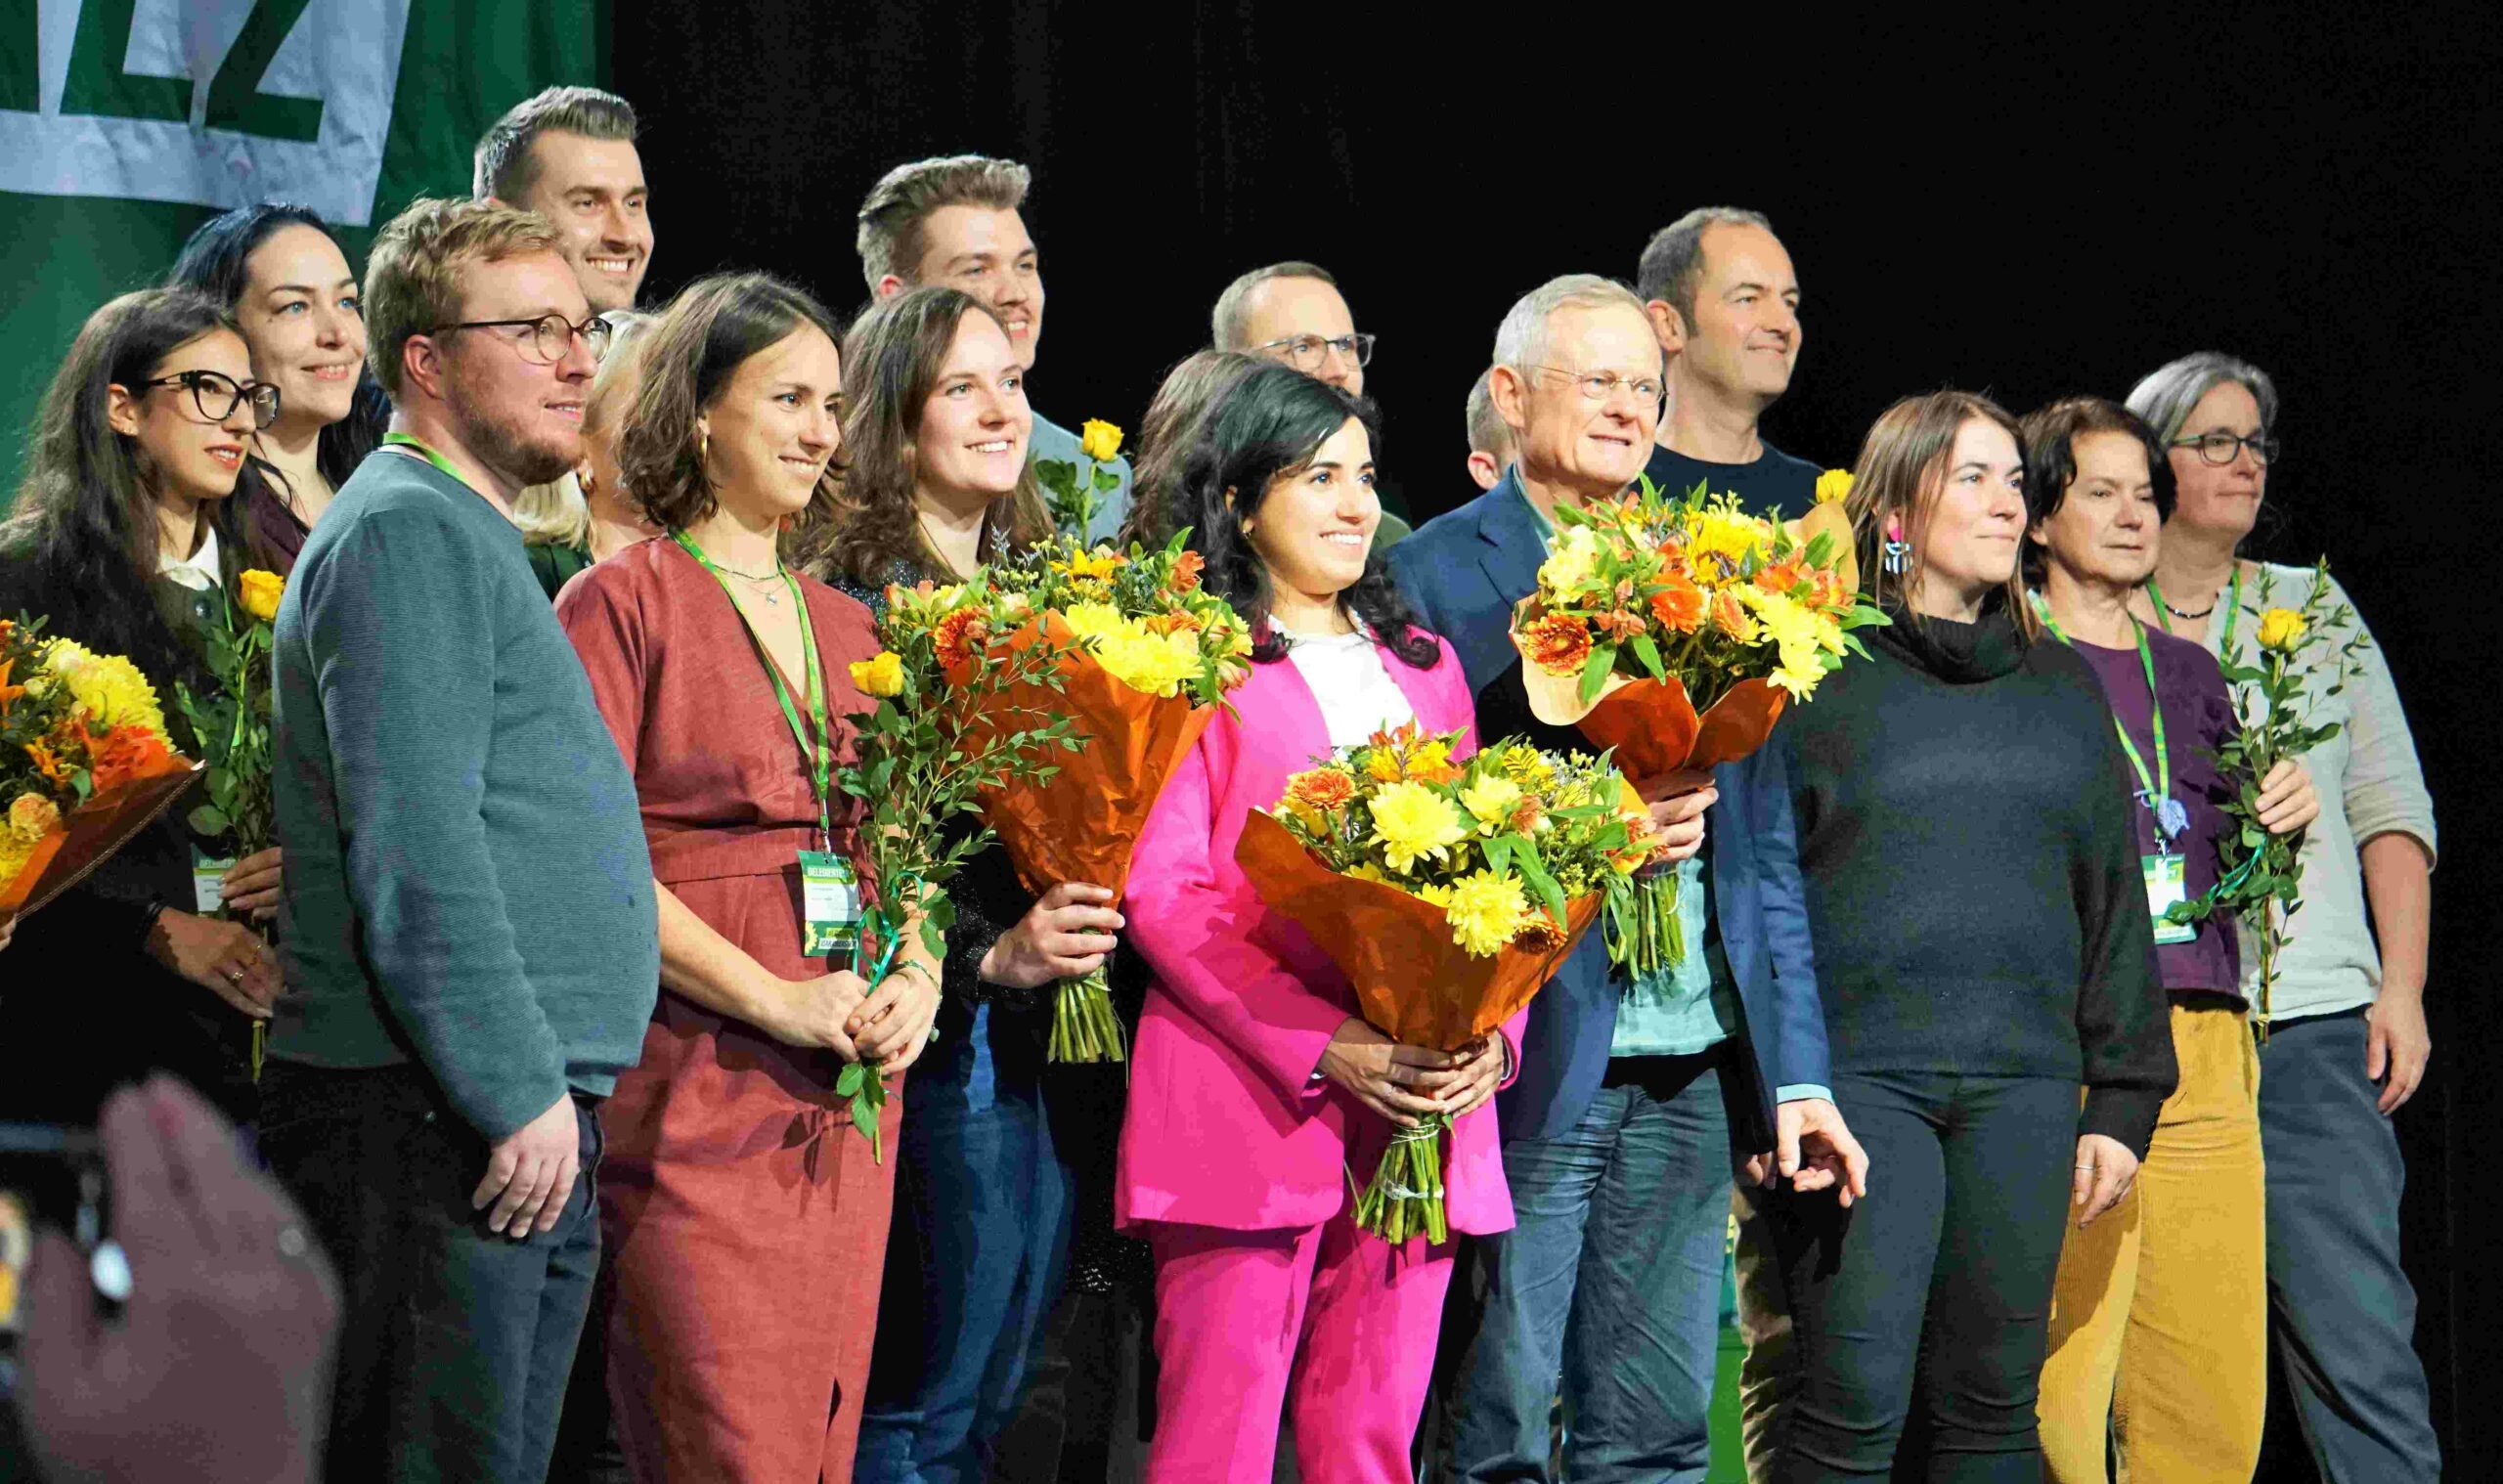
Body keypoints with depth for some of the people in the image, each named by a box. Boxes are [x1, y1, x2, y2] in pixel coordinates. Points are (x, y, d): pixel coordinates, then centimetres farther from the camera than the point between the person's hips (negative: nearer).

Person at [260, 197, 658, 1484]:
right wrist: (521, 1093, -20)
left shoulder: (472, 540, 23)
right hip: (433, 1124, -10)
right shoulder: (408, 533, -10)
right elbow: (417, 855, -19)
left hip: (523, 1121, 10)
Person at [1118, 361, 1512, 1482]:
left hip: (1423, 1106, 5)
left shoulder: (1426, 664, 21)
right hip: (1246, 1108, -5)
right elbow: (1161, 893, -7)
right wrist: (1328, 1050, -15)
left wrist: (1493, 1032, -2)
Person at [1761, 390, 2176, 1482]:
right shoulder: (1818, 682, 3)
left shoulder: (2062, 690, 17)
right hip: (1858, 1074, -4)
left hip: (2023, 1084, 4)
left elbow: (2113, 901, 18)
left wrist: (2122, 1101, 11)